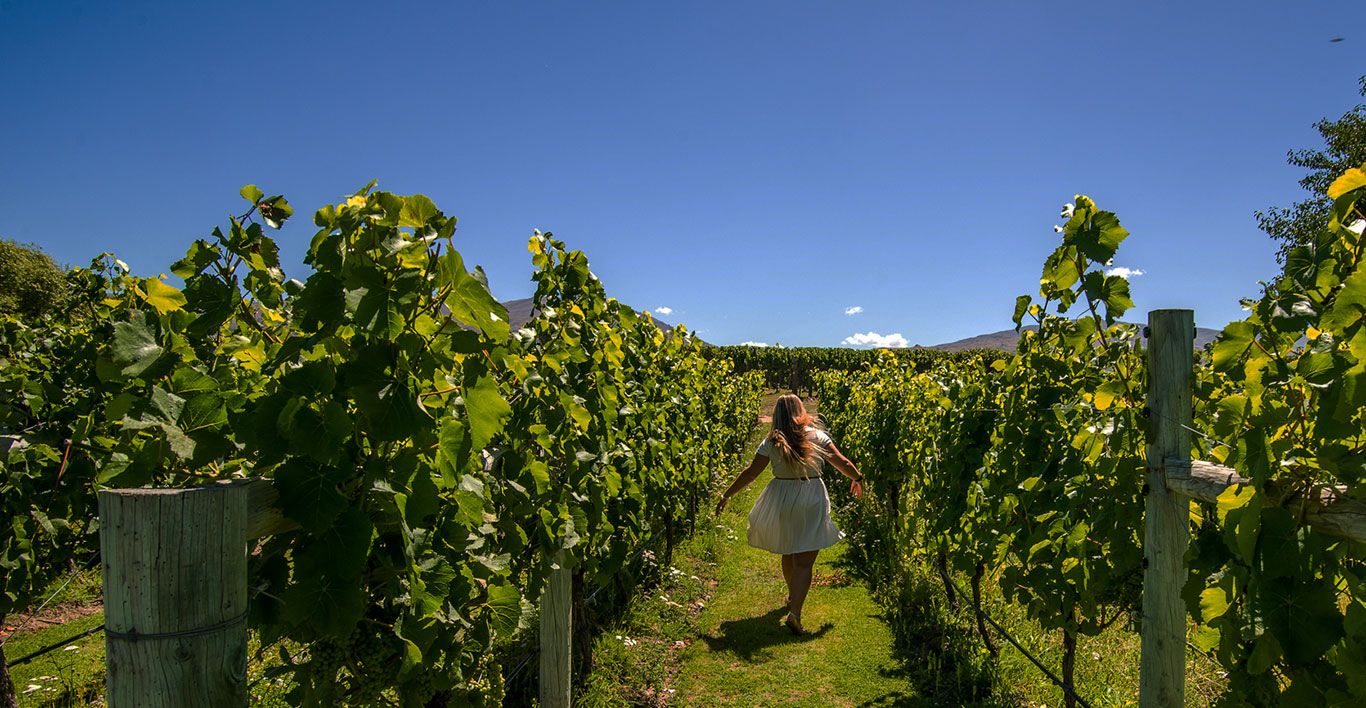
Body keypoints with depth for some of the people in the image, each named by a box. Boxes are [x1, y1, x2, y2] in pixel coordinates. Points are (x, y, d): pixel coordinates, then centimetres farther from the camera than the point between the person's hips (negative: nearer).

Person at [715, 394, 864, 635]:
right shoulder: (817, 437, -5)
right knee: (804, 561, -1)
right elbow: (842, 463, -5)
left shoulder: (771, 442, -5)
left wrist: (726, 496, 2)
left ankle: (793, 595, 43)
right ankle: (794, 612, -14)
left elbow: (750, 473, -6)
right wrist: (857, 478, 16)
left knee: (788, 553, 23)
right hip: (811, 502, -2)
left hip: (781, 500, 2)